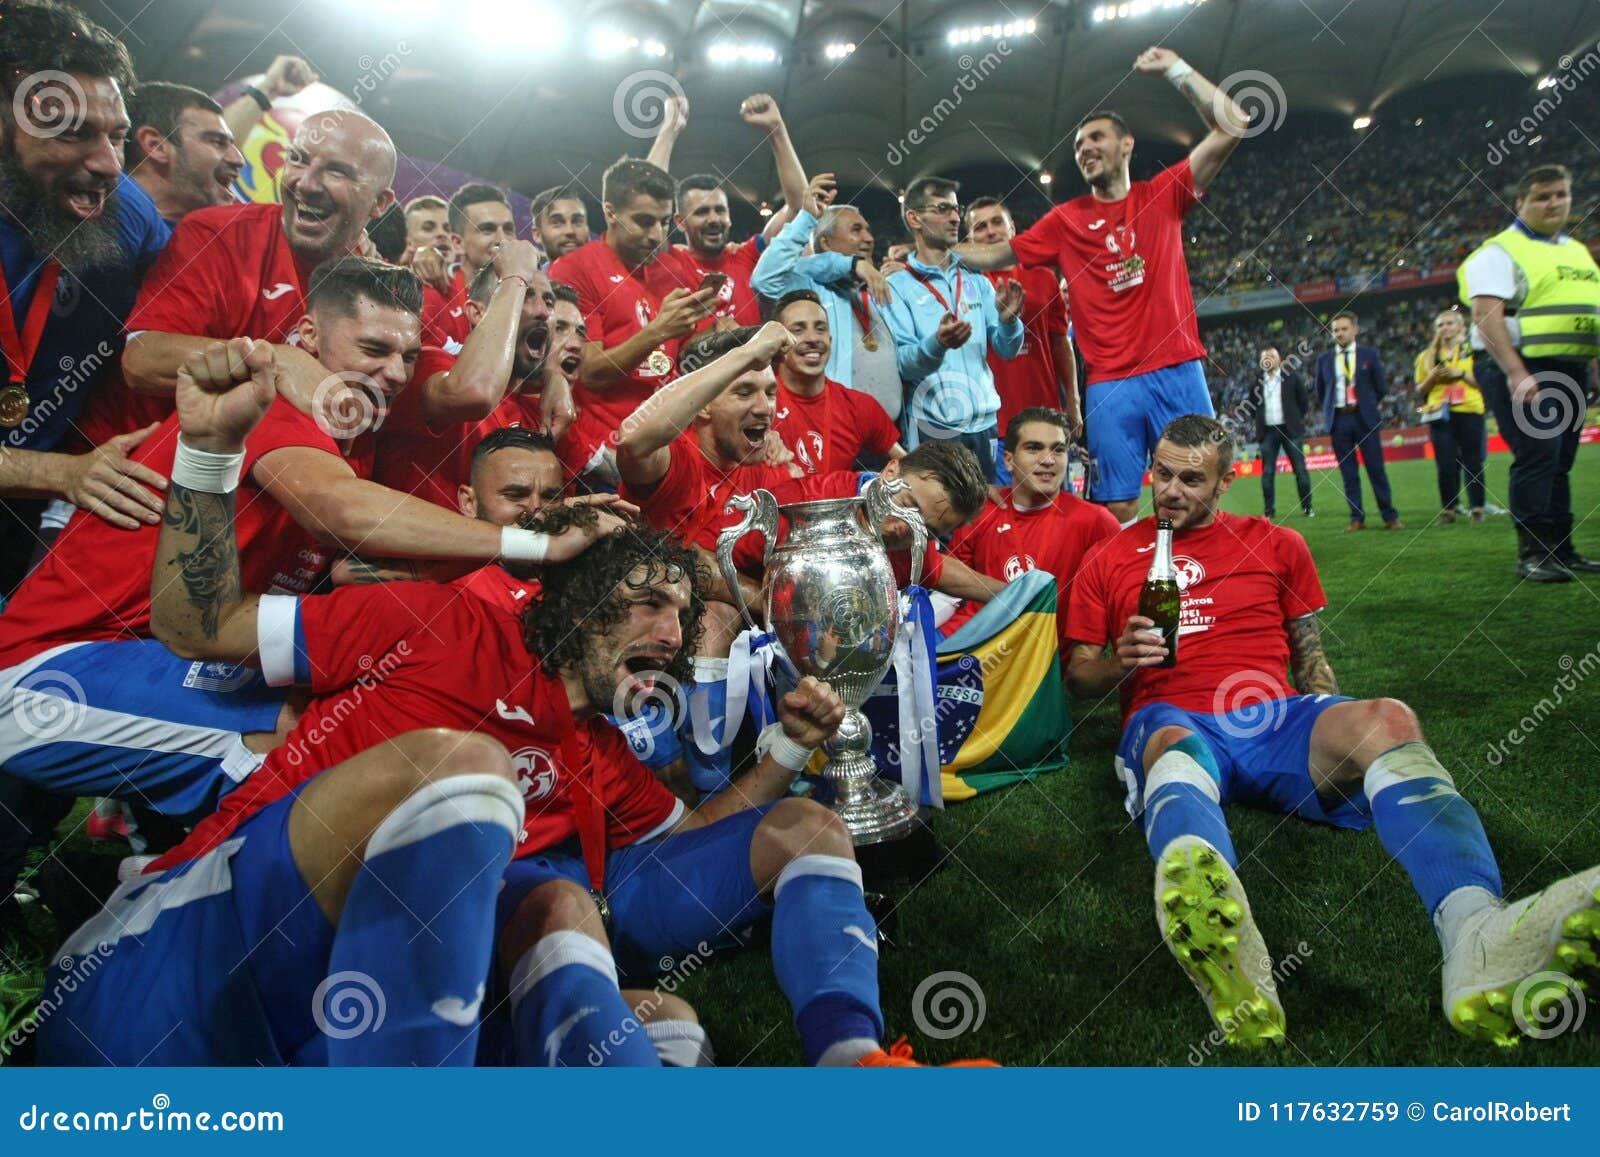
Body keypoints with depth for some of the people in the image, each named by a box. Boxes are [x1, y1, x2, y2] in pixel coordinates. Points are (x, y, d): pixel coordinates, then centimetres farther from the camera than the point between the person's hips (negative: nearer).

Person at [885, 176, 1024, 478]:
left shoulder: (977, 281, 14)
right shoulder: (897, 287, -1)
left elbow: (1007, 351, 8)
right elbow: (903, 364, -10)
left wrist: (1008, 319, -13)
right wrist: (936, 344, -30)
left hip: (985, 421, 4)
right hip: (933, 428, -4)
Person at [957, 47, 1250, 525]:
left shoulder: (1163, 194, 10)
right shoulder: (1066, 220, 12)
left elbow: (1231, 126, 5)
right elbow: (993, 255, 15)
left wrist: (1176, 69, 6)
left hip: (1178, 372, 0)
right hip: (1110, 383, 0)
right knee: (1117, 509, -3)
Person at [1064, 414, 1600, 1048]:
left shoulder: (1276, 546, 23)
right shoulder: (1110, 562, 18)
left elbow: (1309, 657, 22)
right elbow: (1077, 676, 18)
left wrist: (1341, 734, 4)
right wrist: (1121, 662, -5)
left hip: (1274, 717, 2)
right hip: (1171, 722, -2)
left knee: (1387, 719, -31)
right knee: (1175, 749, -41)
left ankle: (1478, 941, -57)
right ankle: (1223, 956, -74)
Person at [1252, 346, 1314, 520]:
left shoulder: (1292, 377, 1)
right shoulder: (1257, 381, 4)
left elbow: (1304, 400, 7)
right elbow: (1252, 404, 17)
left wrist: (1297, 419, 5)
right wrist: (1260, 421, 9)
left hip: (1290, 429, -1)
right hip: (1268, 431, 1)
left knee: (1300, 469, 0)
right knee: (1267, 472, 0)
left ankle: (1307, 507, 10)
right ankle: (1269, 510, 5)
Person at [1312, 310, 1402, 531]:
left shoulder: (1369, 355, 5)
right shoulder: (1324, 359, 8)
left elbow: (1381, 387, 11)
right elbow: (1319, 391, 18)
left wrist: (1367, 406, 11)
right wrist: (1330, 410, 11)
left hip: (1365, 418, -1)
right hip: (1338, 420, 1)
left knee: (1376, 469, -1)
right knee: (1348, 473, 2)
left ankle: (1390, 516, 5)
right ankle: (1357, 518, 7)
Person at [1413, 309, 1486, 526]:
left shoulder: (1473, 351, 8)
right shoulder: (1428, 356, 12)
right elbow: (1420, 390, 12)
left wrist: (1461, 373, -10)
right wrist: (1433, 376, -6)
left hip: (1469, 412, -1)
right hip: (1440, 414, 1)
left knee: (1472, 462, -2)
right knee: (1446, 464, -2)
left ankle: (1477, 508, 3)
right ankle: (1448, 509, 5)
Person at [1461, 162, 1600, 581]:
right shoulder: (1500, 251, -6)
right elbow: (1486, 315, -18)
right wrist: (1516, 373, -26)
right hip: (1522, 369, -8)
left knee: (1559, 463, 10)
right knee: (1537, 457, -14)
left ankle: (1561, 550, 15)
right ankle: (1532, 555, -9)